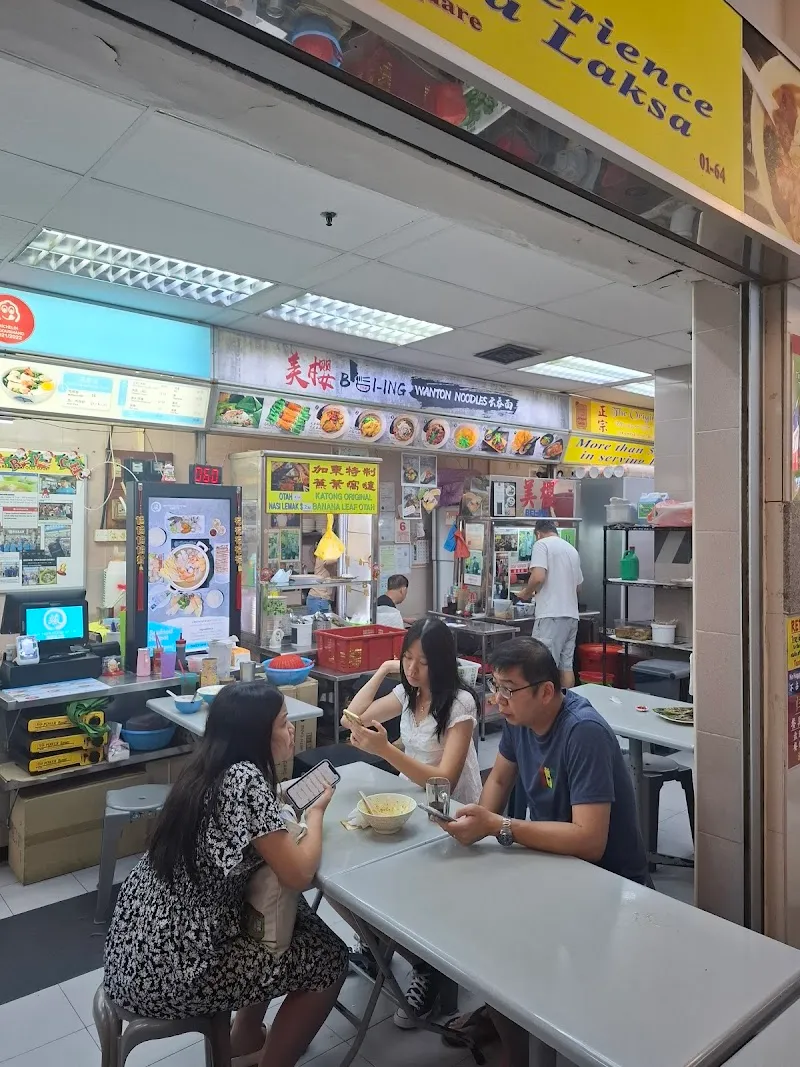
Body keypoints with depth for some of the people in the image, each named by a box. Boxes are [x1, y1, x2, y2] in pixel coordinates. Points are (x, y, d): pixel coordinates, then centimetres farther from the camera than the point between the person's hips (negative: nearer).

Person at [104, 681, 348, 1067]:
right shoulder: (245, 778, -23)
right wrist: (316, 812, -4)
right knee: (328, 960, 2)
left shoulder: (208, 768, 2)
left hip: (145, 941, 9)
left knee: (291, 914, 21)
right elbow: (298, 874, -20)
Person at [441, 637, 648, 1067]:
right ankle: (495, 1009, 23)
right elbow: (500, 779, 9)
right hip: (553, 860, 8)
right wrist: (479, 820, -11)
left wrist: (497, 827, -33)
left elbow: (589, 841, -34)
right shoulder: (519, 716, -7)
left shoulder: (585, 732, -30)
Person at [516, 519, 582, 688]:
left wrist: (526, 593, 0)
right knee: (566, 665, 11)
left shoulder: (542, 544, -4)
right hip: (572, 614, 8)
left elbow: (538, 577, -17)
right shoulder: (572, 549, 19)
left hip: (551, 615, -8)